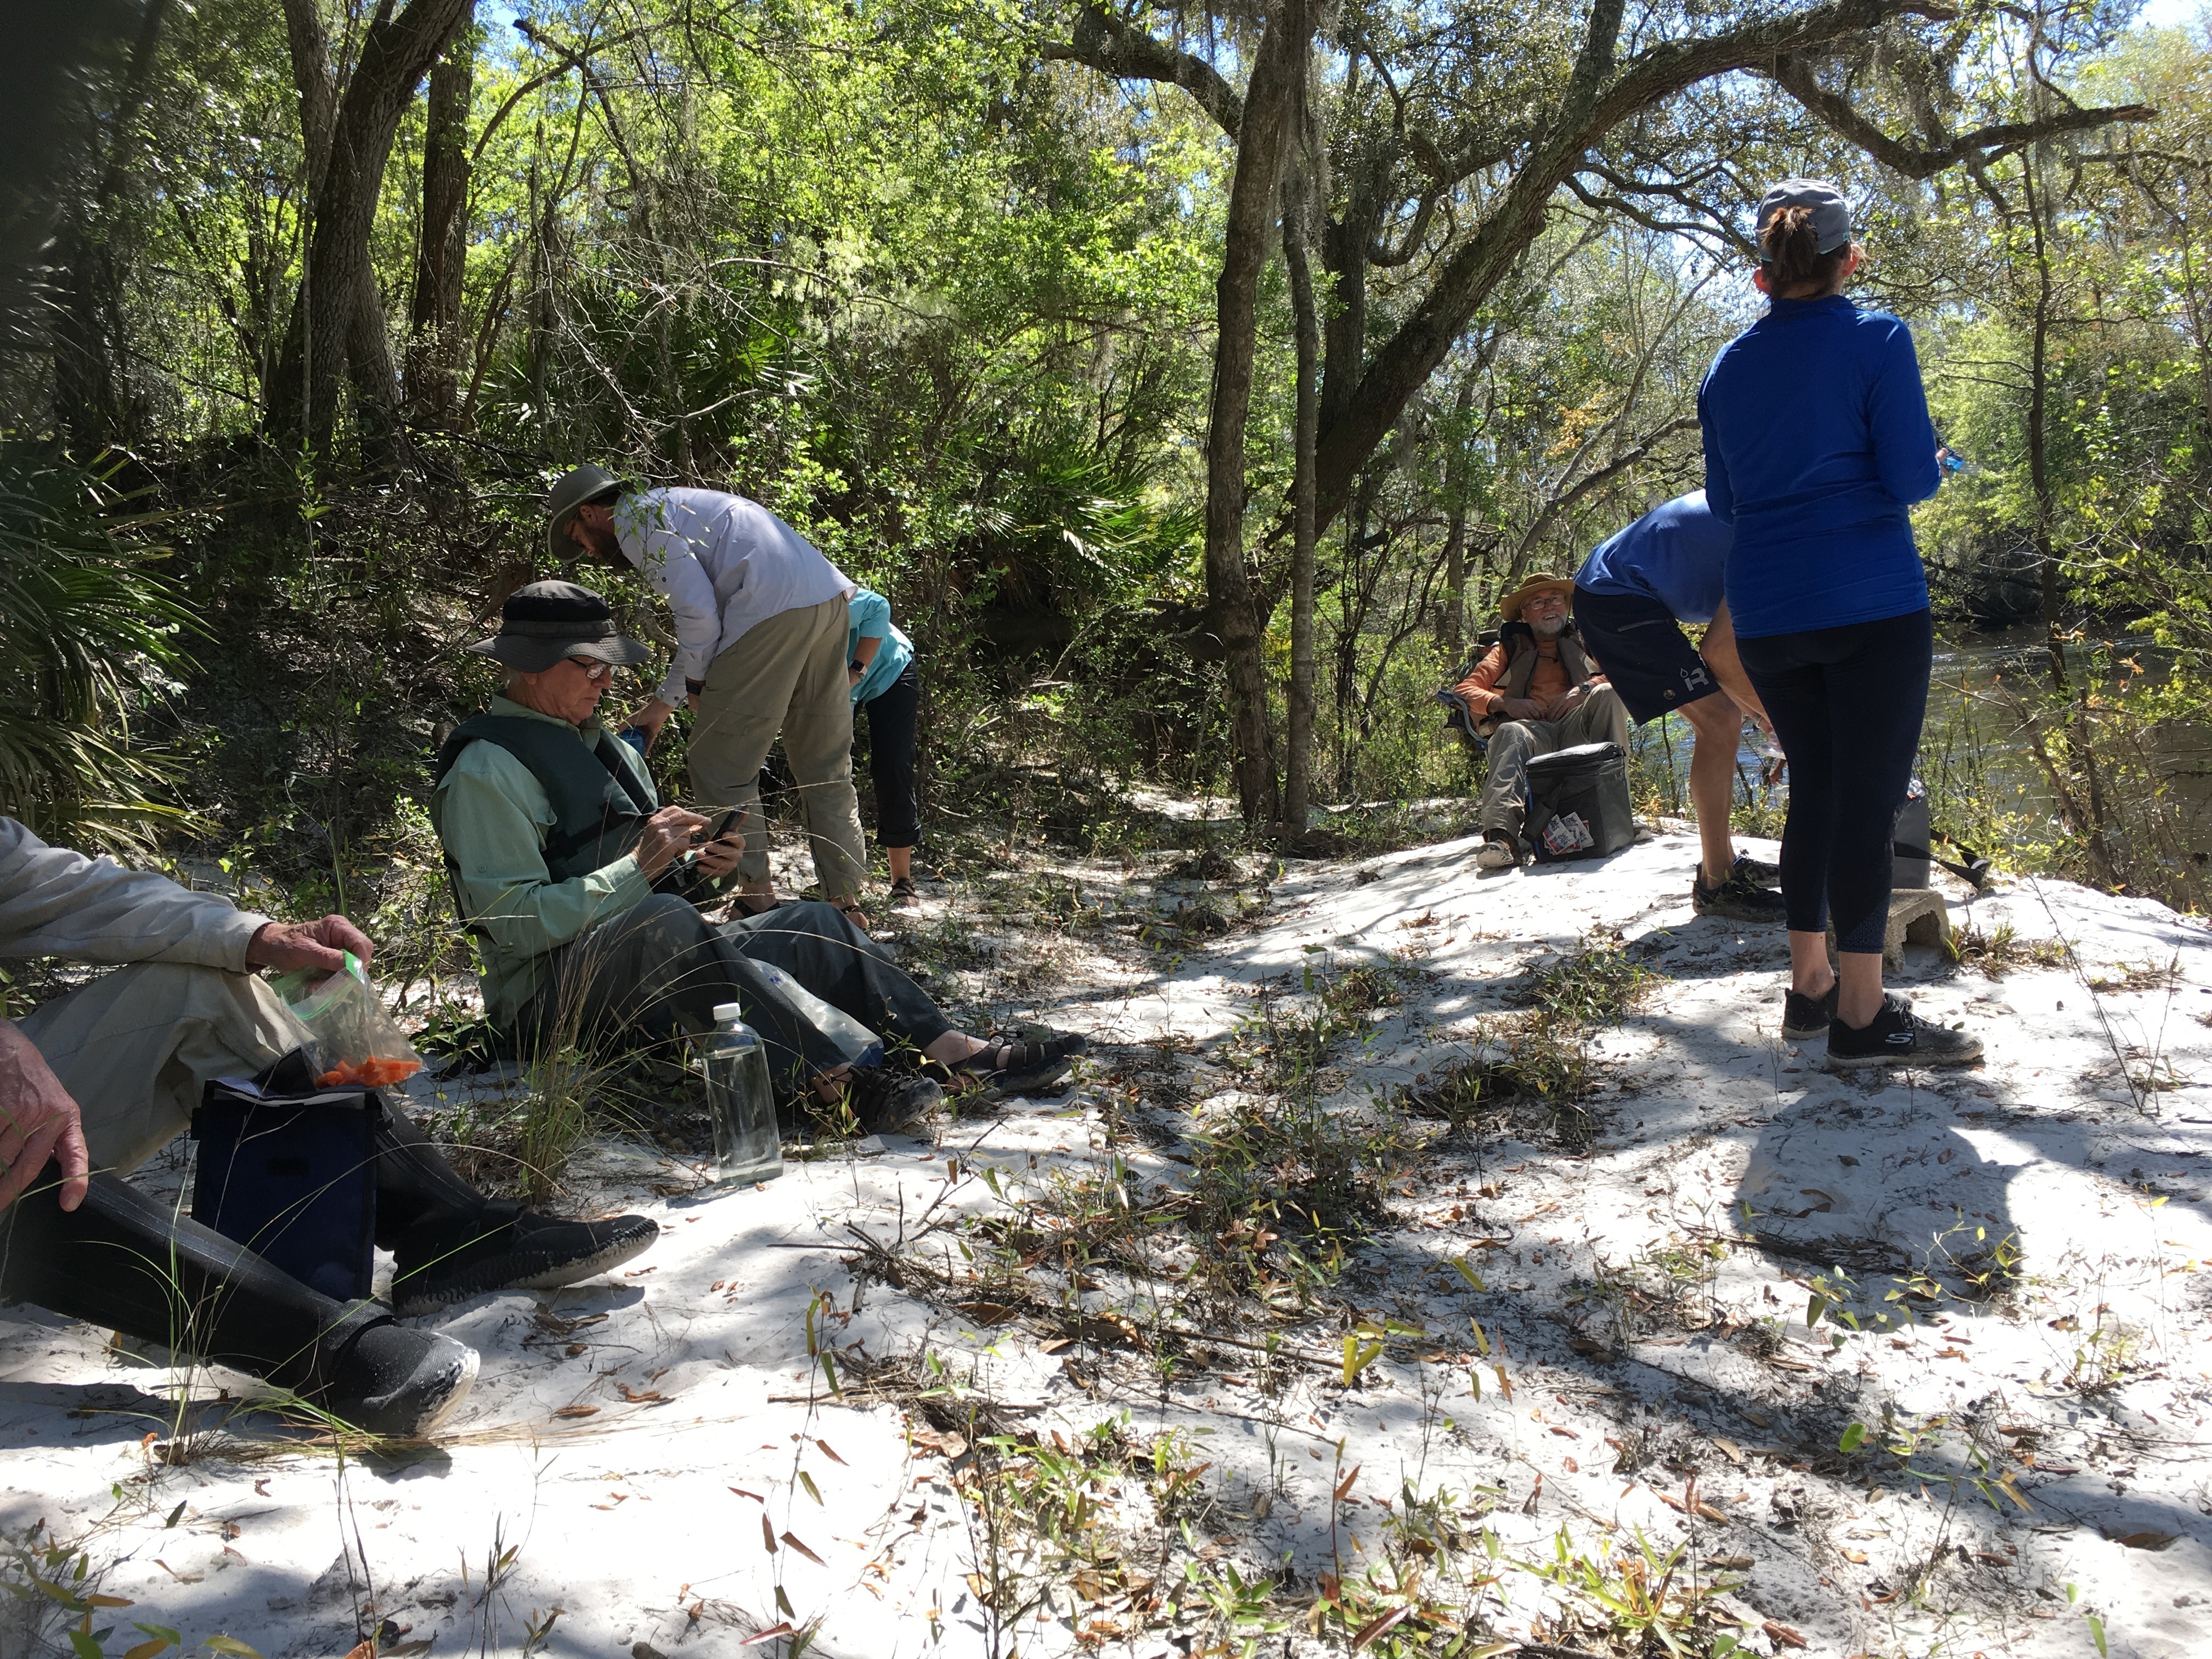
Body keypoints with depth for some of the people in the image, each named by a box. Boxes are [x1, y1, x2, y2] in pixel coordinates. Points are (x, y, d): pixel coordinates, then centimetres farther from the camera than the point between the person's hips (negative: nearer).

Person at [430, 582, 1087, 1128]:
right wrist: (640, 867, -21)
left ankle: (961, 1054, -20)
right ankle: (836, 1081, -45)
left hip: (654, 976, 9)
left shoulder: (605, 747, 19)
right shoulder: (486, 769, -9)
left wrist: (695, 866, 1)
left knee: (812, 923, -7)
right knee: (663, 922, -39)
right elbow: (518, 925, -18)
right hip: (552, 996, -8)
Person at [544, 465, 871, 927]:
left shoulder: (634, 518, 2)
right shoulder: (669, 506, 32)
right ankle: (846, 901, 16)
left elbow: (698, 610, -9)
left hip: (773, 612, -9)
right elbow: (707, 622, 35)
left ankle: (757, 897, 5)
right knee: (827, 766, 13)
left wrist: (697, 681, 6)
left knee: (721, 767, 3)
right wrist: (665, 702, 38)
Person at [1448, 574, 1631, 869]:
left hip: (1578, 730, 1)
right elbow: (1464, 691, 16)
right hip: (1533, 730, -1)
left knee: (1608, 694, -28)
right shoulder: (1510, 649, 28)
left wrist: (1586, 689, -6)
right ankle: (1501, 836, -57)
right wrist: (1505, 703, -4)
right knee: (1510, 734, -36)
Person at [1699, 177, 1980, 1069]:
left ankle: (1809, 984, 20)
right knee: (1868, 795, -3)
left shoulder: (1728, 366, 10)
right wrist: (1933, 460, 12)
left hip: (1767, 612, 5)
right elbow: (1911, 476, -10)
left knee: (1814, 787, 15)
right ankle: (1861, 1013, -1)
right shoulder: (1876, 339, -5)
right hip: (1870, 603, -5)